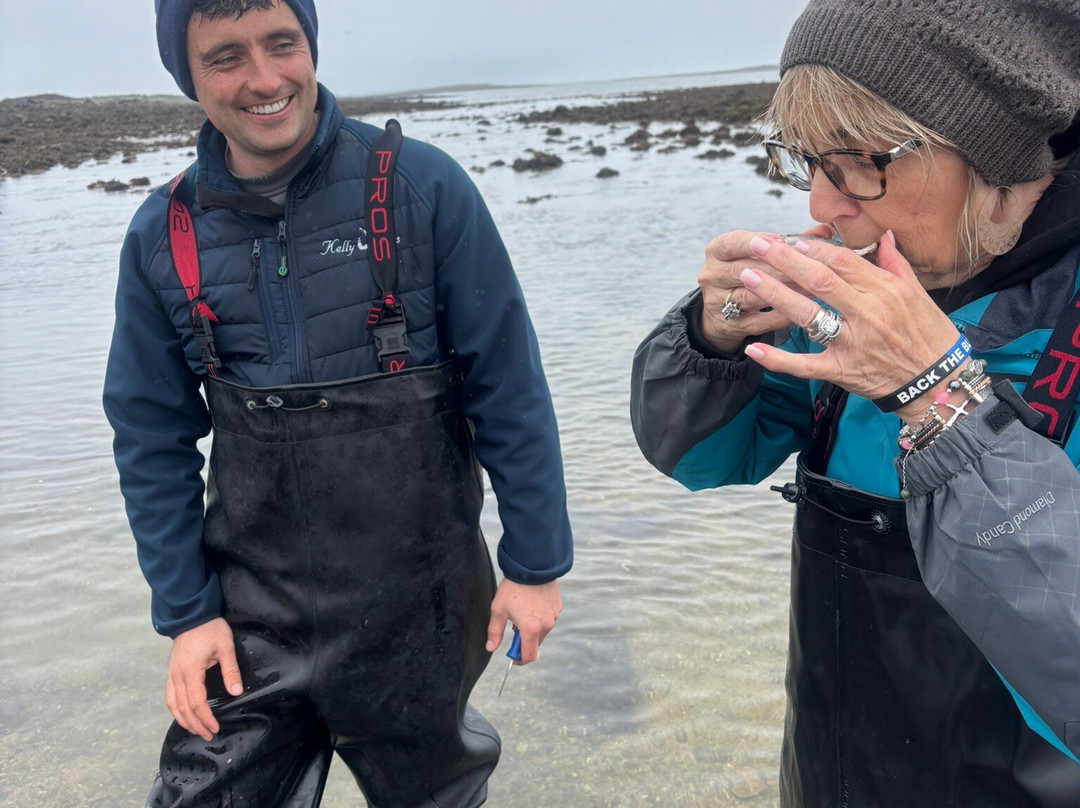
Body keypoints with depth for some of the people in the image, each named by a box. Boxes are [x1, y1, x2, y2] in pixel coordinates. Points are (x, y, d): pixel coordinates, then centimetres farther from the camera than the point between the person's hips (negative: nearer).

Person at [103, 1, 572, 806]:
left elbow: (509, 389, -10)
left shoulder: (423, 188, -12)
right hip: (252, 616, 2)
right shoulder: (162, 236, -2)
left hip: (419, 603, -1)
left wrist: (535, 562, -7)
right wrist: (185, 611, 1)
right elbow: (153, 440, 3)